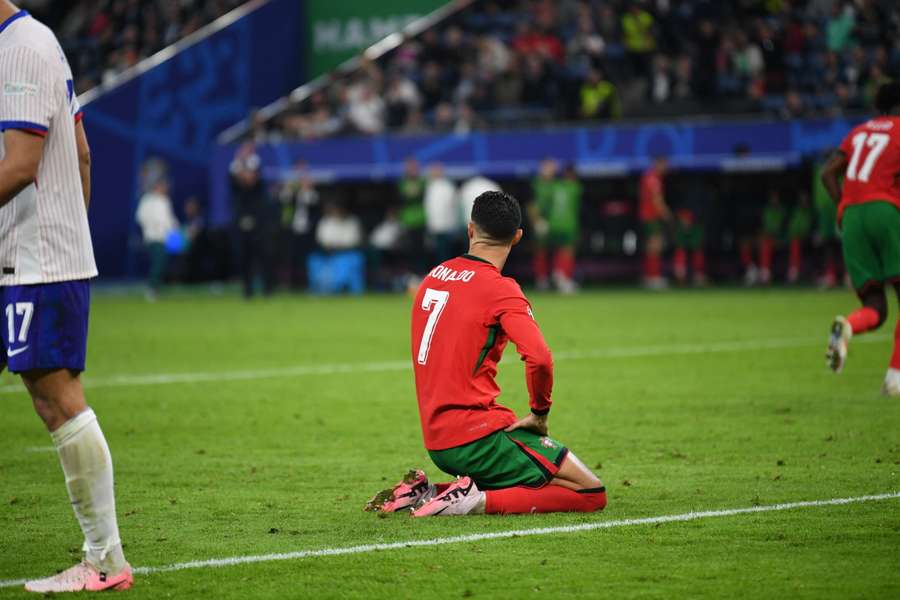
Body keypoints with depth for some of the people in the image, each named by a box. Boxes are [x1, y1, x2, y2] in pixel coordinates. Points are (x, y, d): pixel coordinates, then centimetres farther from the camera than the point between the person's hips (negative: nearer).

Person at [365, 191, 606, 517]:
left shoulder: (433, 277, 11)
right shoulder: (500, 289, -12)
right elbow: (539, 358, -24)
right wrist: (539, 413, -7)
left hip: (437, 442, 8)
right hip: (478, 437, -8)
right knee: (592, 493, -5)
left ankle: (426, 491, 9)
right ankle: (477, 501, -16)